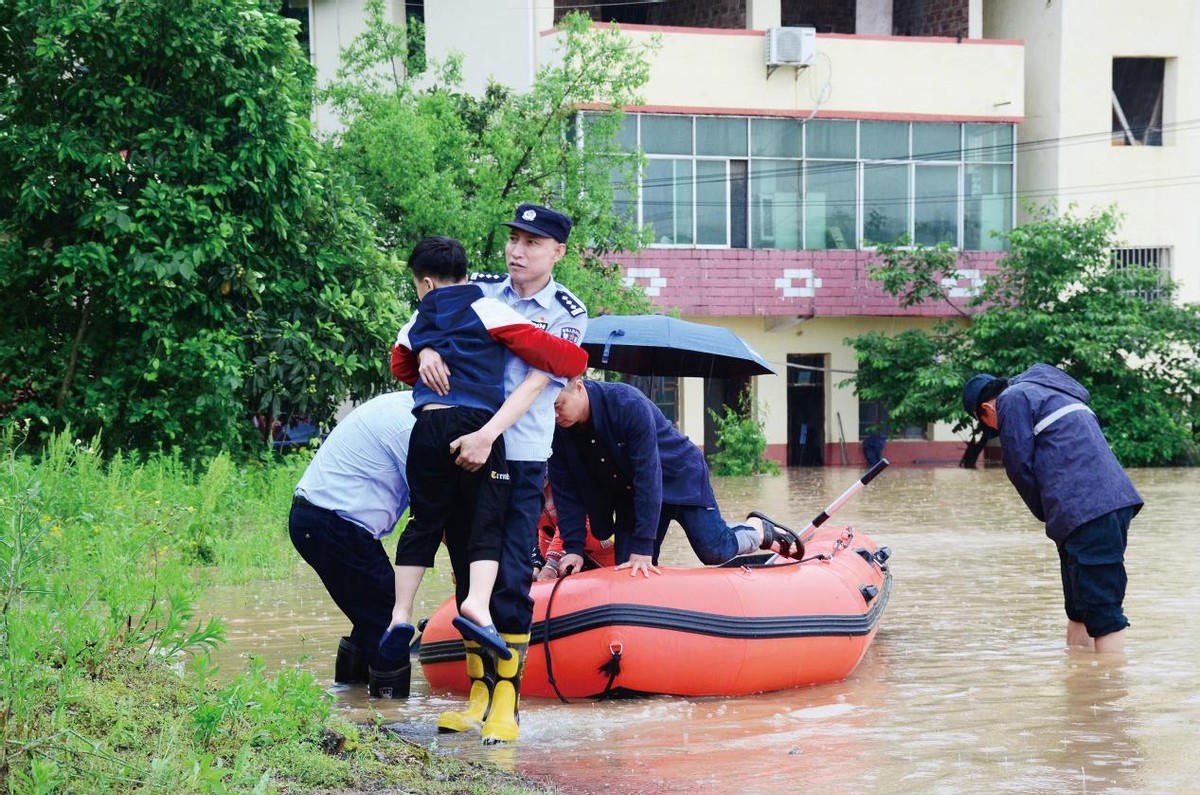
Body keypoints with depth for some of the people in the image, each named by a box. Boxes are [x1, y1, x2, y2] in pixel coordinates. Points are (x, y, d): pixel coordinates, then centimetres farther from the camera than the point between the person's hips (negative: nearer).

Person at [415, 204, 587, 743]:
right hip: (464, 450, 4)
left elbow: (535, 383, -13)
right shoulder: (482, 289, 8)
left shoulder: (567, 313, -2)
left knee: (511, 577, -7)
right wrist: (427, 350, -18)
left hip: (521, 458, -4)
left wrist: (489, 435, -25)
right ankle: (479, 694, 14)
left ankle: (506, 703, -2)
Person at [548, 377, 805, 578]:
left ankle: (758, 529, 21)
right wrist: (574, 548, -19)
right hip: (628, 493, 6)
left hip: (680, 476, -6)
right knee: (627, 569, -2)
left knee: (715, 552, -13)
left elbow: (648, 475, -36)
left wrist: (642, 549, -37)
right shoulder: (559, 430, -17)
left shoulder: (629, 404, -35)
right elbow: (566, 492, -8)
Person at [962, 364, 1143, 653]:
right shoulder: (1049, 393, 29)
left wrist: (1048, 515, 9)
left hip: (1084, 509, -9)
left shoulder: (1012, 400, 2)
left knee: (1103, 610, -12)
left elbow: (1020, 466, -2)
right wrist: (1056, 517, 18)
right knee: (1079, 608, 15)